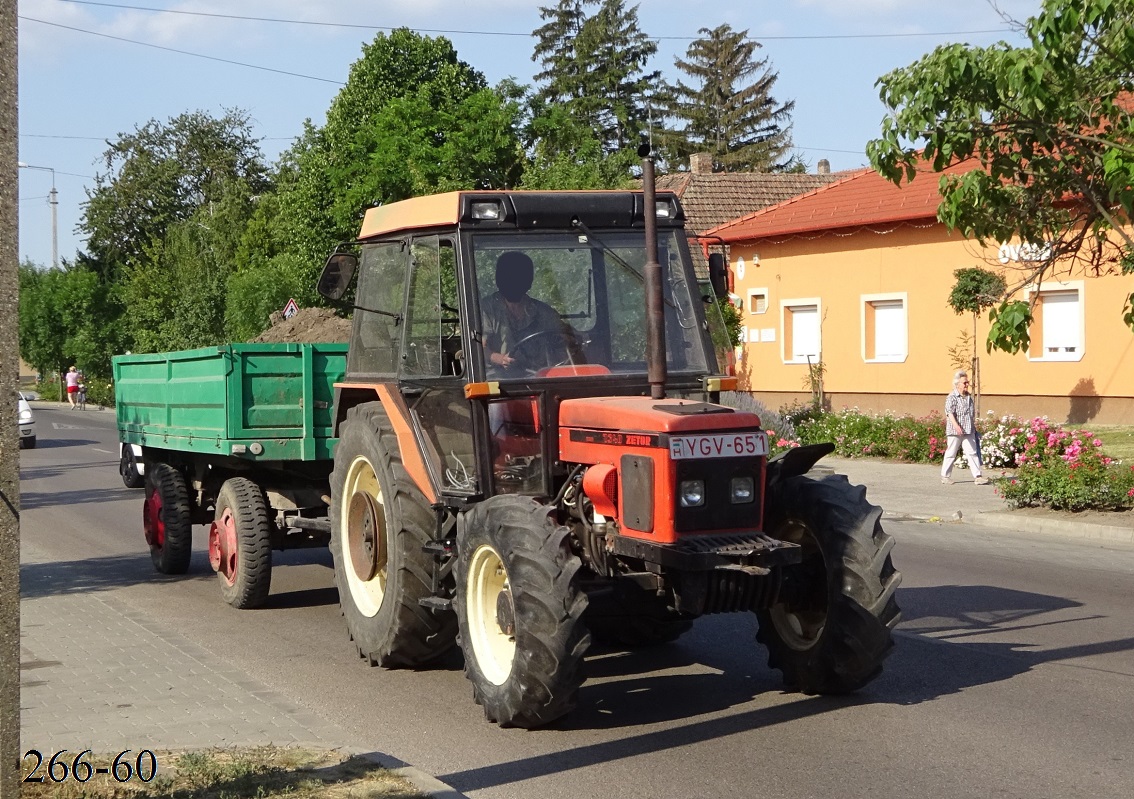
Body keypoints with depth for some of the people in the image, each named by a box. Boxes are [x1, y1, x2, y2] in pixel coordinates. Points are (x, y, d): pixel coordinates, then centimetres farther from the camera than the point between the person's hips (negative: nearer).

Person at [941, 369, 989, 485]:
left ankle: (978, 476, -3)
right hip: (954, 432, -6)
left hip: (969, 431, 6)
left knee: (972, 452, 0)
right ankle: (945, 475, 15)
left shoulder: (969, 396, 13)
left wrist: (973, 427, 24)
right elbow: (950, 413, -20)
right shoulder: (952, 397, -9)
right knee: (951, 454, 3)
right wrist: (956, 426, -31)